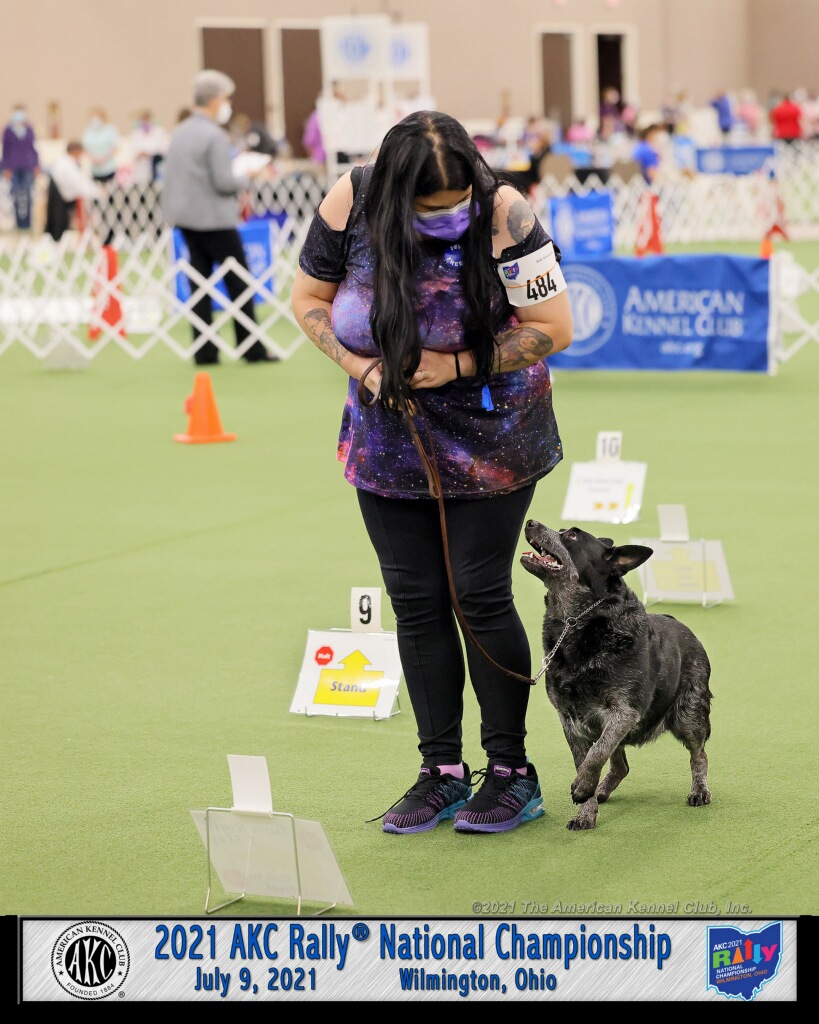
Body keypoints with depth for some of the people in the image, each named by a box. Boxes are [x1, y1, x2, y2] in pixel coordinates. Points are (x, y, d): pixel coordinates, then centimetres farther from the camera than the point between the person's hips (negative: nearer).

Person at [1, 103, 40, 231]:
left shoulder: (29, 130, 6)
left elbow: (34, 148, 12)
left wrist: (36, 166, 8)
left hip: (28, 168, 1)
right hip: (14, 168, -1)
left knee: (28, 196, -3)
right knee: (16, 196, -4)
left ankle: (27, 222, 0)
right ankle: (19, 222, 1)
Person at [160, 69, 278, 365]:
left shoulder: (180, 132, 10)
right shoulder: (215, 136, -16)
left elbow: (168, 175, 13)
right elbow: (223, 181, -20)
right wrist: (244, 182, -2)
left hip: (185, 216, 8)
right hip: (214, 218, -8)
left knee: (199, 280, 9)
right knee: (238, 281, 0)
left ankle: (204, 350, 8)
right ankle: (252, 348, 2)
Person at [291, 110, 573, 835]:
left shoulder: (504, 214, -22)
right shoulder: (352, 203, -14)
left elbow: (554, 328, -17)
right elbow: (309, 299, 0)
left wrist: (458, 365, -22)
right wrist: (362, 367, -15)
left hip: (490, 439, -4)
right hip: (389, 437, 4)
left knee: (480, 596, -4)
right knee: (415, 603, 5)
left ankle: (512, 771, 10)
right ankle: (443, 773, 15)